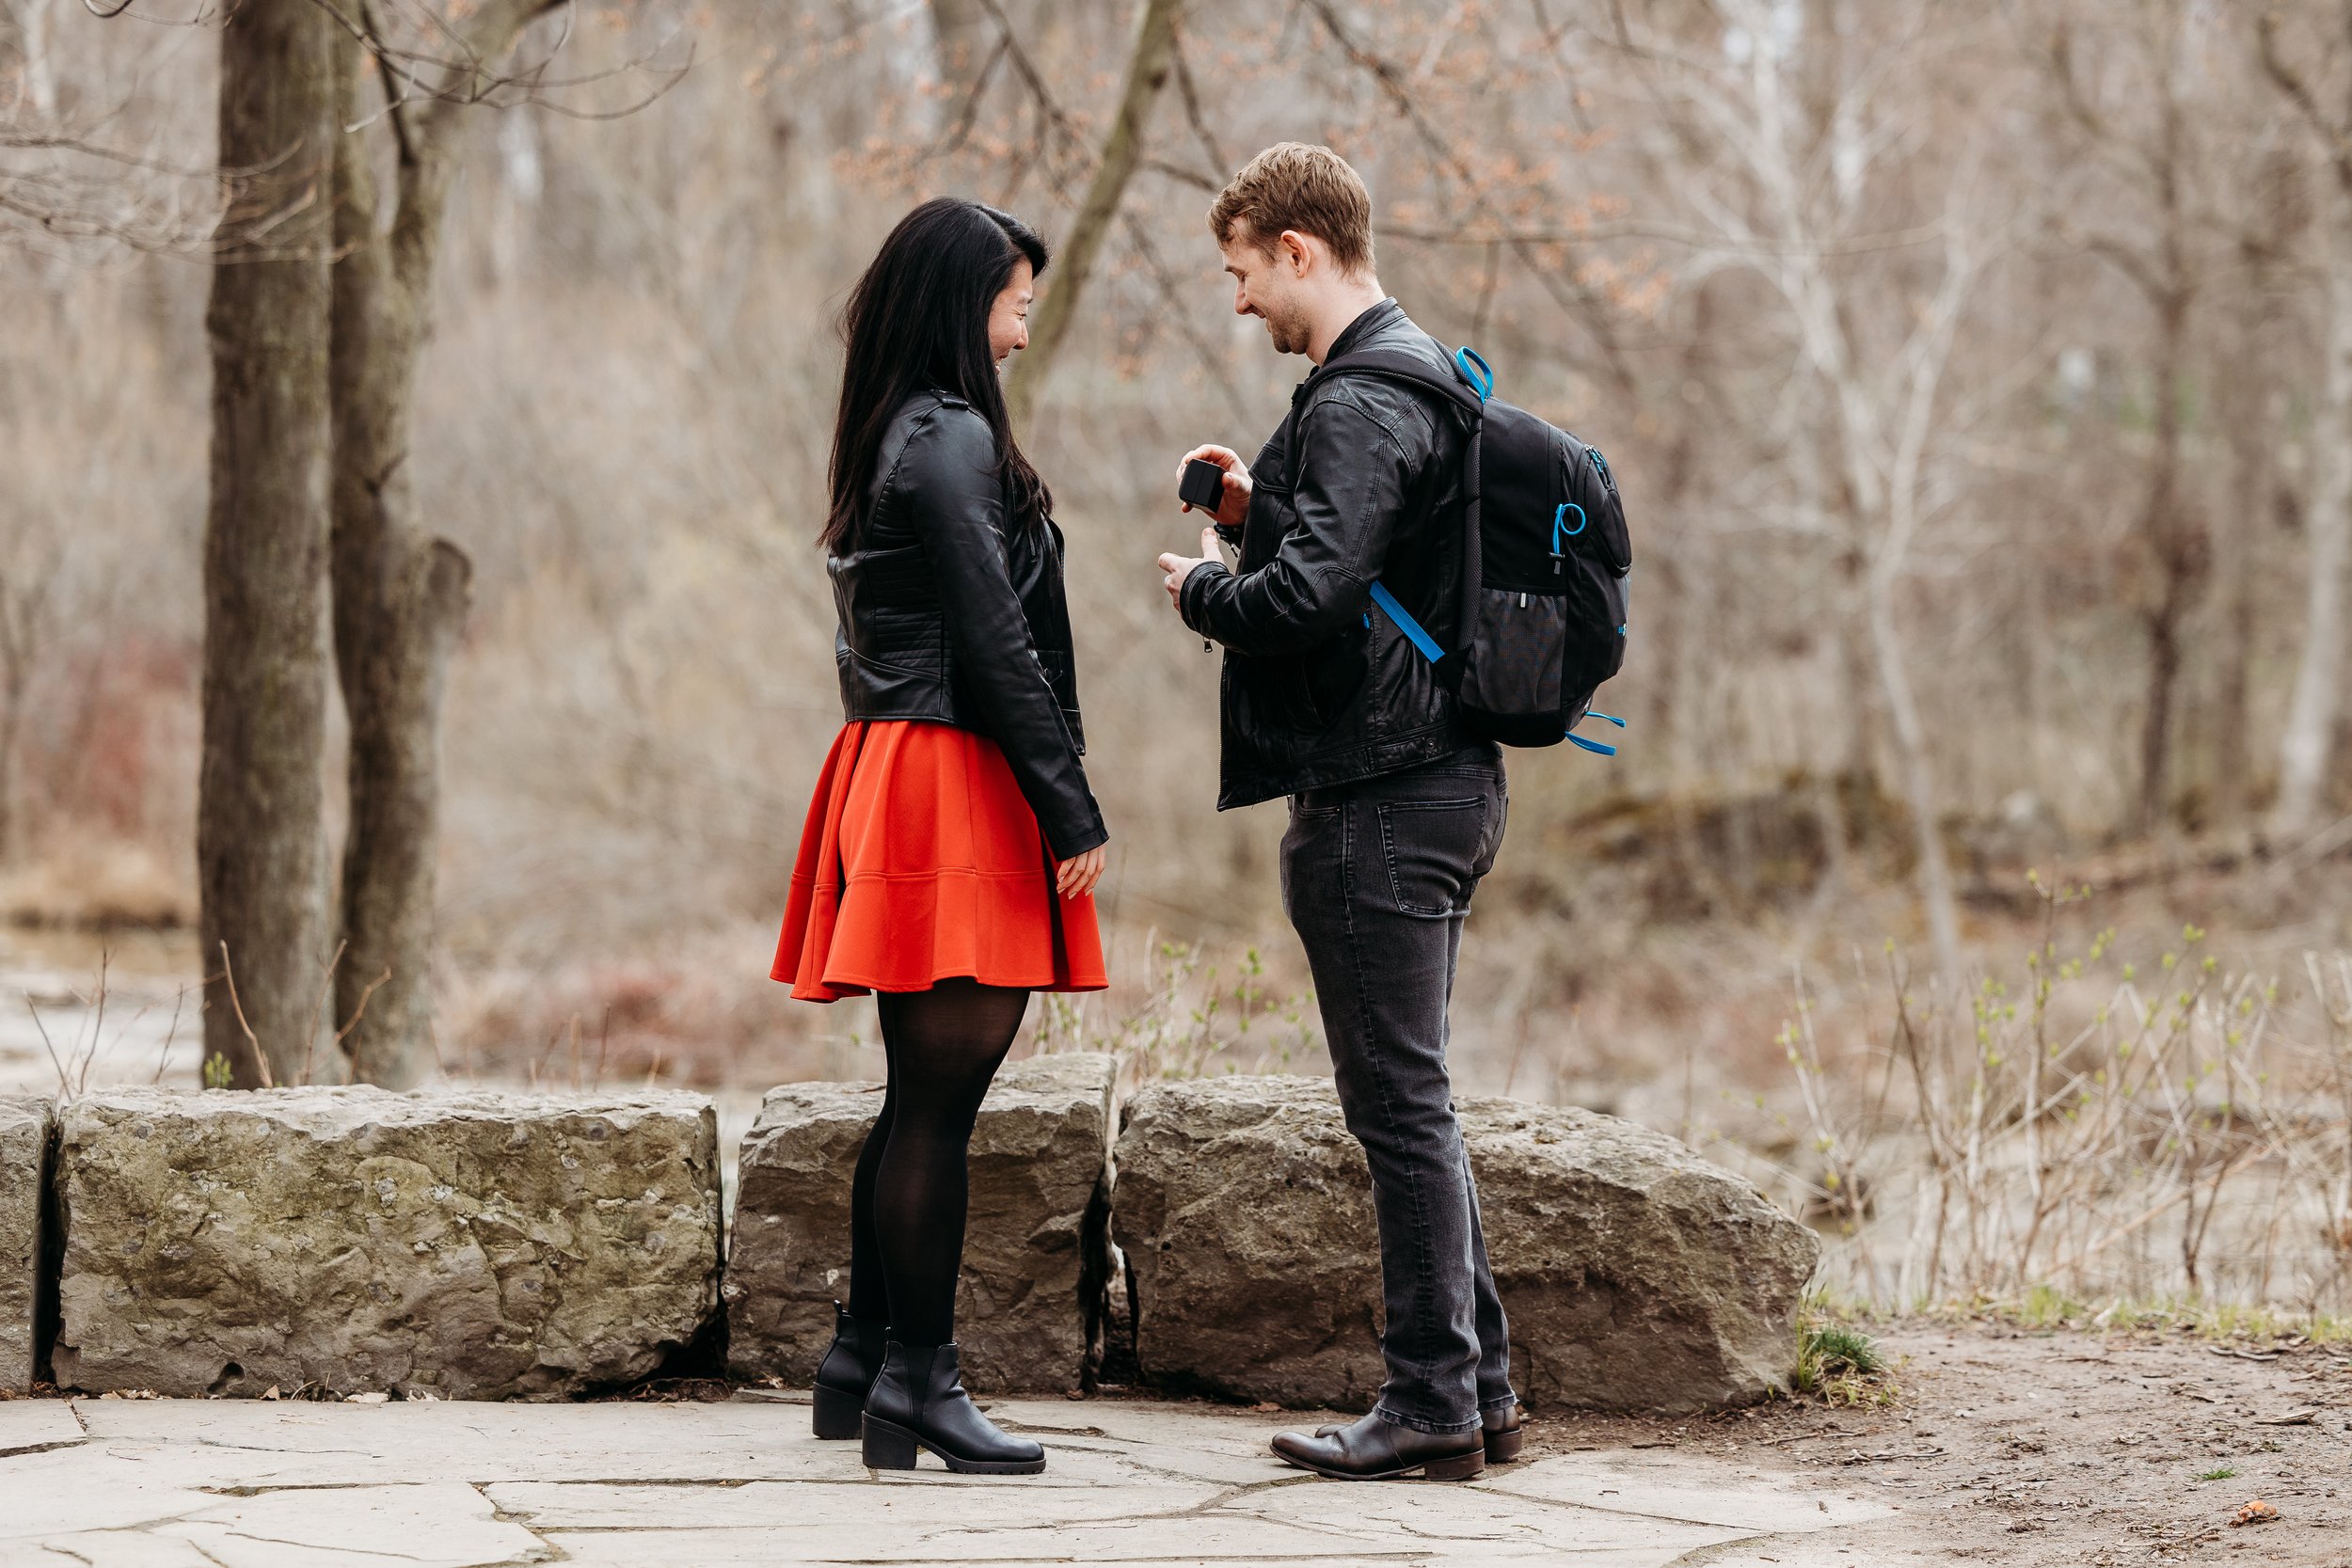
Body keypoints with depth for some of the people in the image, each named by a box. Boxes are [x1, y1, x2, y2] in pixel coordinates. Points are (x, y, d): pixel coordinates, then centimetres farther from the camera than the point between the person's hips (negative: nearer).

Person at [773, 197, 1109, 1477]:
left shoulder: (893, 439, 17)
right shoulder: (952, 441, -13)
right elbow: (996, 641, -17)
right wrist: (1073, 810, -15)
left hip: (897, 778, 10)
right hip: (959, 784, -10)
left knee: (922, 1095, 15)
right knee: (941, 1095, -7)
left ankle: (863, 1360, 20)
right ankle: (915, 1382, -4)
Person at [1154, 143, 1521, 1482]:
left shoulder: (1362, 406, -16)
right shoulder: (1419, 379, 17)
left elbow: (1309, 599, -27)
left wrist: (1201, 587, -8)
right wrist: (1256, 509, 13)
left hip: (1378, 799, -10)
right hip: (1443, 777, 10)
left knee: (1400, 1101, -5)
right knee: (1412, 1101, 15)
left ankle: (1432, 1407, 0)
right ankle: (1481, 1388, 19)